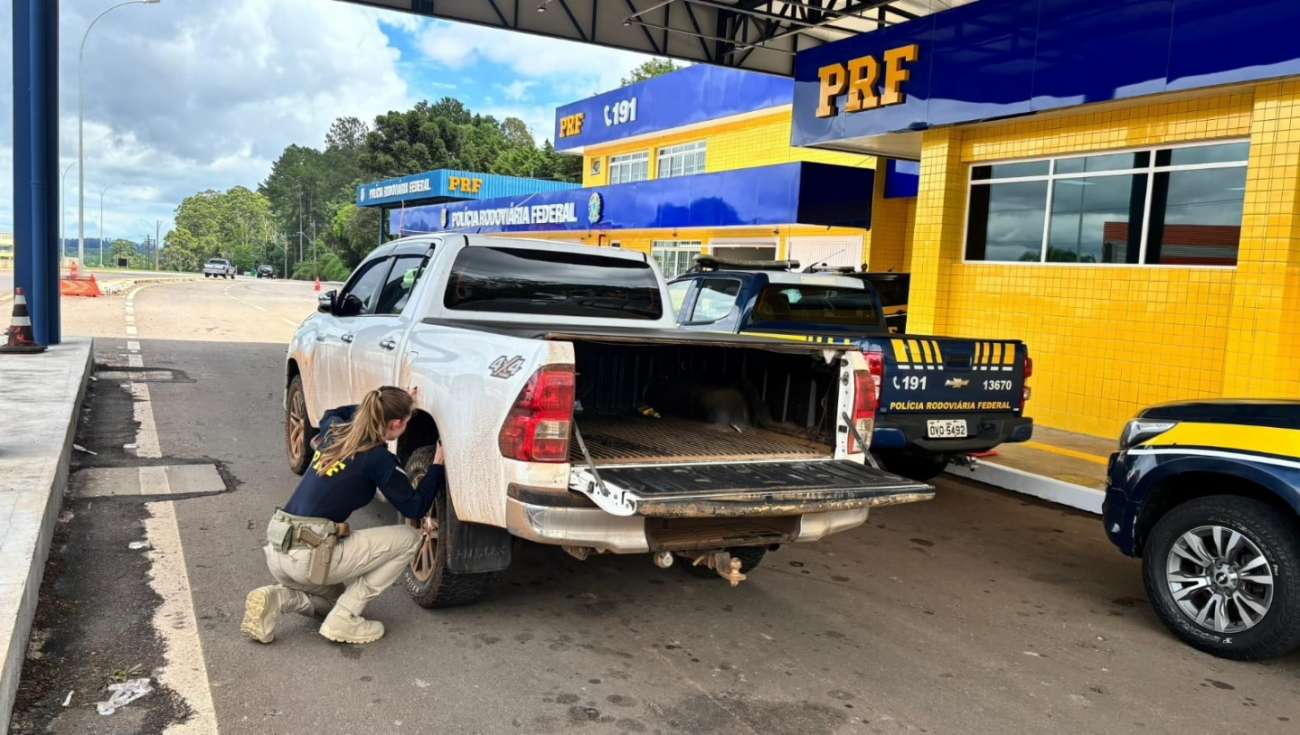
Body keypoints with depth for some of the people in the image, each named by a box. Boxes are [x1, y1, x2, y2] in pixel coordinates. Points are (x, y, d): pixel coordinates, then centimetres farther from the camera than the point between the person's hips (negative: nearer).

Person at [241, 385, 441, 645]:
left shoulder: (333, 432, 10)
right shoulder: (378, 458, -10)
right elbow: (415, 507, -3)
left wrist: (388, 404, 33)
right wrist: (438, 464, 6)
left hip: (277, 549, 8)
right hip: (309, 555, -8)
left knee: (339, 597, 33)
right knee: (408, 538, 4)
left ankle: (277, 598, 6)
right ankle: (344, 621, 2)